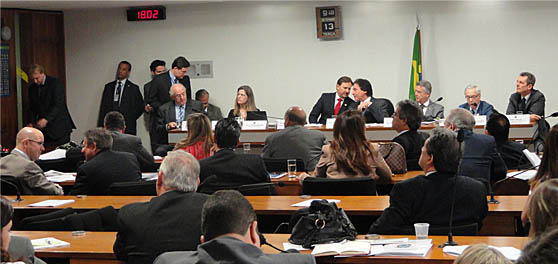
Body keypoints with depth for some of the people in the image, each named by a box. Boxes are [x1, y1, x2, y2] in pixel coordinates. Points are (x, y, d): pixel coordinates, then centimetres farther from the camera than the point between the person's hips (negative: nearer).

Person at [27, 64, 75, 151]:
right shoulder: (32, 88, 12)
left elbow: (59, 105, -16)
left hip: (59, 127, -5)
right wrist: (31, 123, -3)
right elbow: (32, 108, 15)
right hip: (44, 129, 5)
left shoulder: (55, 83, -8)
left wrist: (46, 119, -27)